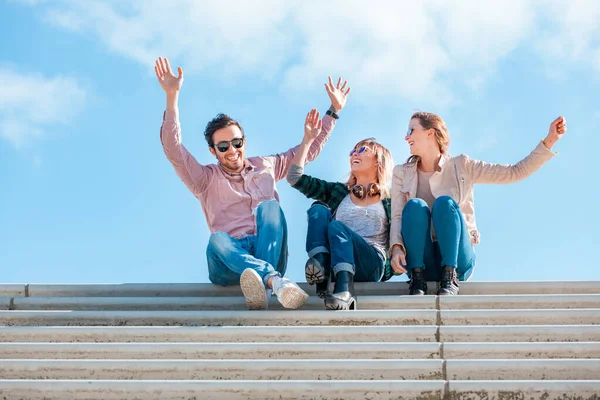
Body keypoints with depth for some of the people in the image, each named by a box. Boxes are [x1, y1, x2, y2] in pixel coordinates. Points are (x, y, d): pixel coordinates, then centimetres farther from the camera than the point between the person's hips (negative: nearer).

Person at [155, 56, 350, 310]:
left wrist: (334, 111, 28)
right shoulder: (206, 178, 14)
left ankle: (263, 286, -51)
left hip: (269, 256, 2)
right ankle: (275, 281, -61)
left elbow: (309, 149, 33)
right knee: (217, 240, -36)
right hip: (229, 264, -2)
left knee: (269, 206, -28)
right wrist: (172, 97, -10)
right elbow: (174, 150, -1)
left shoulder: (266, 166, 24)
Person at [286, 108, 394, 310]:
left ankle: (344, 290, -52)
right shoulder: (338, 192, 26)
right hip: (334, 262, 3)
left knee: (336, 226, -30)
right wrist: (308, 140, 14)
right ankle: (320, 269, -41)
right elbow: (295, 178, 18)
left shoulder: (389, 200, 19)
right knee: (319, 210, -18)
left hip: (372, 264, -3)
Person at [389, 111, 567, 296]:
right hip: (420, 261, 1)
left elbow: (516, 172, 1)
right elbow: (397, 217, -2)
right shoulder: (402, 173, 10)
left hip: (456, 260, -1)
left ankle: (449, 278, -30)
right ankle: (417, 279, -27)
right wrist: (396, 248, -23)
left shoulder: (462, 167, 5)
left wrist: (549, 141, -9)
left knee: (445, 203, -25)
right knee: (415, 205, -24)